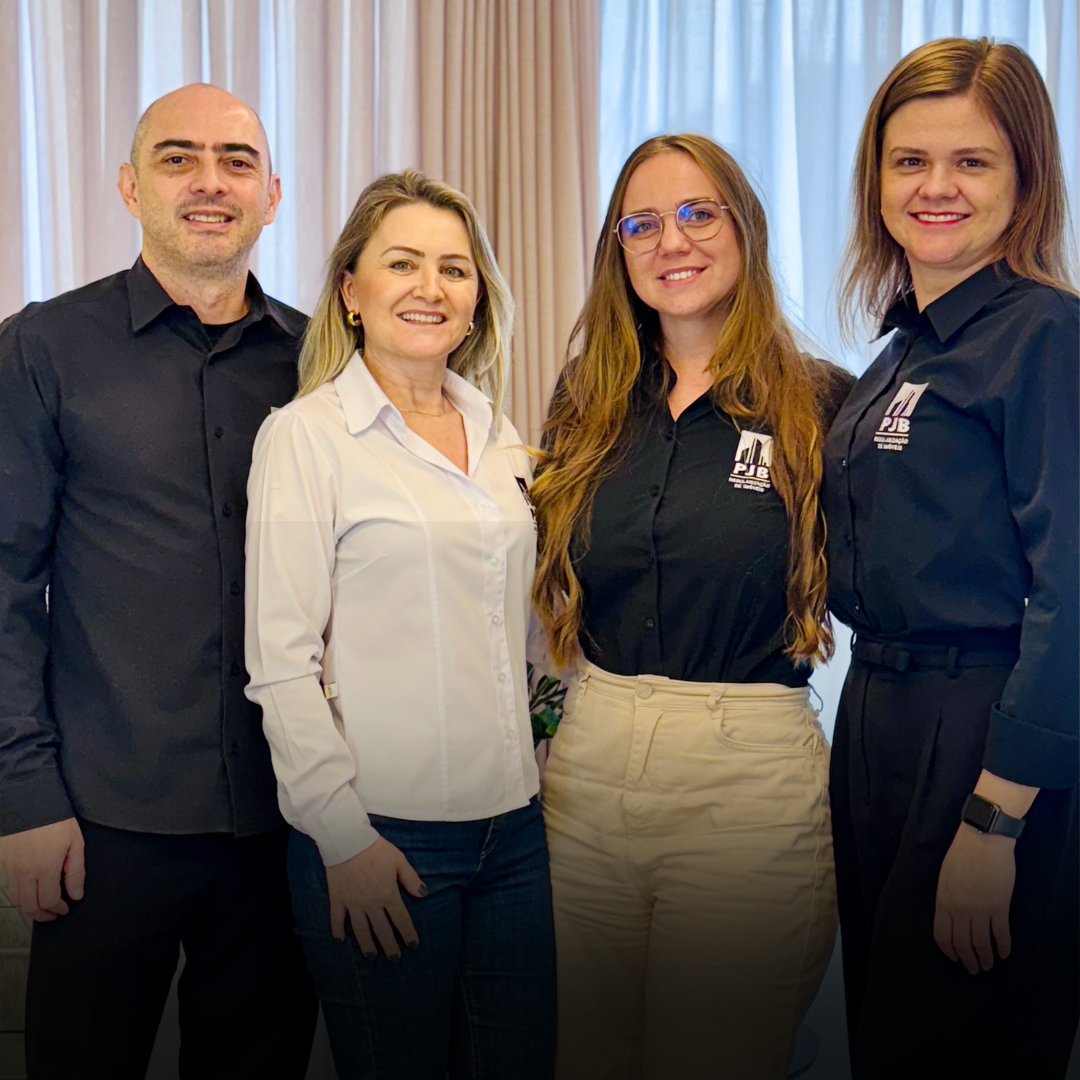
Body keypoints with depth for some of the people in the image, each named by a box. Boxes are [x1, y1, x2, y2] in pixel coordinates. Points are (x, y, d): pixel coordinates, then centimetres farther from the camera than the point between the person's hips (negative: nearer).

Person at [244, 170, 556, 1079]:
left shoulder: (498, 435, 10)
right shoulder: (307, 434, -6)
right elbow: (281, 660, -10)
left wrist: (539, 776, 13)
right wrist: (343, 834, -12)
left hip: (513, 823, 6)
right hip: (381, 835, -5)